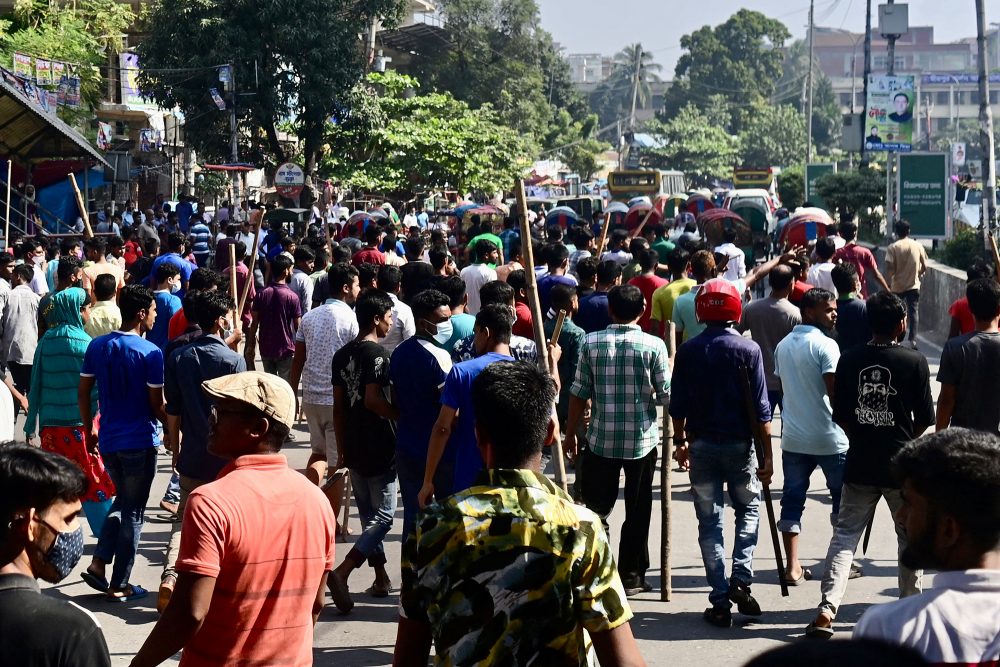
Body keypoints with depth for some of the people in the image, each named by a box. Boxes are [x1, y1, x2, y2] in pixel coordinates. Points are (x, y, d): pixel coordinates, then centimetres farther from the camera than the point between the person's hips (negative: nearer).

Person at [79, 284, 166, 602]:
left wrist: (89, 429, 18)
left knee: (123, 500, 24)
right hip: (140, 442, -6)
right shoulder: (150, 353, -15)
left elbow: (83, 393, 6)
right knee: (133, 511, 5)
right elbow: (157, 405, -11)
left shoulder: (97, 346, 2)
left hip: (108, 441, 6)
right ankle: (119, 585, 10)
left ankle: (98, 563, 11)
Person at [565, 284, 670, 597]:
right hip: (642, 439, -1)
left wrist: (571, 433, 10)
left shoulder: (591, 342, -3)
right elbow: (666, 396, -5)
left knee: (596, 504, 10)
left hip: (601, 438, 1)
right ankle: (631, 575, 15)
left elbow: (579, 393, 0)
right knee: (637, 510, 11)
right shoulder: (653, 345, -7)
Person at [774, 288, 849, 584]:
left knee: (792, 499, 8)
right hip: (829, 438, -6)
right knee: (841, 498, 11)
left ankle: (792, 566, 3)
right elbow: (834, 393, -18)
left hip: (793, 437, 6)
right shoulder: (825, 345, -13)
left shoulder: (783, 346, 10)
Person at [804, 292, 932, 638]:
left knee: (845, 534, 5)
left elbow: (840, 414, 4)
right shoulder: (914, 362, -9)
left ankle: (827, 609, -9)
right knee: (910, 536, 16)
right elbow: (925, 419, -5)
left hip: (859, 463, 2)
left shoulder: (849, 360, -1)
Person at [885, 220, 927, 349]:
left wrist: (888, 284, -4)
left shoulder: (893, 248, -9)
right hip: (914, 286, 1)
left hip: (897, 286, -1)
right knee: (913, 312, 4)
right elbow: (925, 266, 3)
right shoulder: (918, 246, -1)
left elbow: (889, 269, -14)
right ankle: (912, 340, -6)